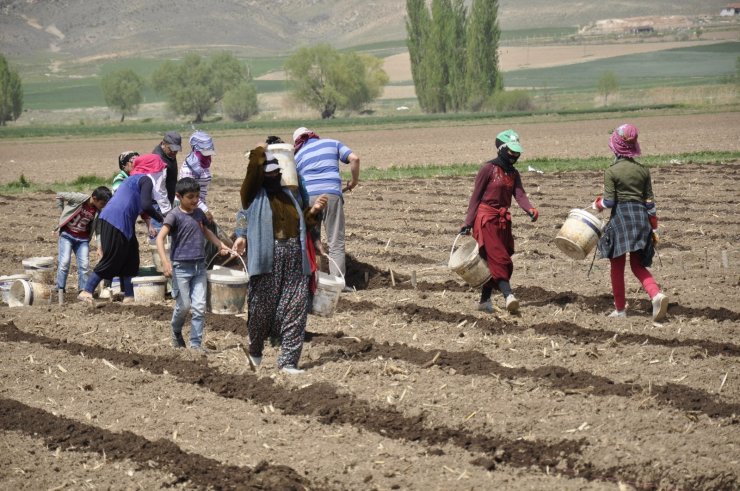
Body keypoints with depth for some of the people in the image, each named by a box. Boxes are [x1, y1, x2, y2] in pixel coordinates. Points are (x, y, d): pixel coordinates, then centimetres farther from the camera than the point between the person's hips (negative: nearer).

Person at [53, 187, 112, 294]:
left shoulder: (99, 211, -6)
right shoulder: (79, 198, -19)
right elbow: (59, 196, -9)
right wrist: (64, 211, -5)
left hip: (83, 239, 4)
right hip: (67, 235, -4)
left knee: (84, 264, -2)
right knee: (65, 262, -11)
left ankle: (83, 290, 7)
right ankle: (60, 290, -5)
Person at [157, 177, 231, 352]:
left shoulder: (199, 213, 10)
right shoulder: (175, 215, -9)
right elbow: (160, 237, -19)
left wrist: (220, 244, 24)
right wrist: (165, 261, -29)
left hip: (199, 266, 5)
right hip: (181, 267, -5)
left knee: (199, 307, 0)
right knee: (184, 305, -2)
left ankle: (196, 343, 7)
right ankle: (176, 333, 25)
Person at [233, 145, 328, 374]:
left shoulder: (292, 194, 20)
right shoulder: (255, 196, 5)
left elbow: (304, 223, 26)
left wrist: (313, 210, 10)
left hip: (295, 257, 4)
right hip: (267, 257, -4)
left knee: (296, 308, -2)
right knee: (262, 306, 1)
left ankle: (288, 360, 2)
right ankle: (255, 352, 25)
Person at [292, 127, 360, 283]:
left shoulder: (298, 156, 21)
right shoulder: (332, 144, 17)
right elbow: (354, 158, 3)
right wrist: (354, 181, 15)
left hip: (309, 197, 1)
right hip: (332, 194, -1)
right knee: (336, 242, 2)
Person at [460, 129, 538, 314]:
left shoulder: (514, 174, 12)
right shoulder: (488, 169, -8)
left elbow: (520, 195, -3)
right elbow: (476, 196, -7)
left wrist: (530, 209, -25)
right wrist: (468, 223, -10)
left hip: (503, 221, 7)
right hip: (486, 219, -7)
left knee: (493, 261, 9)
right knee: (499, 259, -17)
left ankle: (485, 300, 16)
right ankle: (509, 296, -27)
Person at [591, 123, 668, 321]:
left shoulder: (611, 172, -8)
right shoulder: (643, 170, 5)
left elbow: (609, 201, -10)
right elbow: (649, 201, 7)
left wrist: (597, 204, 12)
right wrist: (654, 228, 13)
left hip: (620, 217, -4)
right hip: (640, 217, 4)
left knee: (617, 265, 9)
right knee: (638, 265, 11)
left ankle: (620, 309, 13)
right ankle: (656, 294, -15)